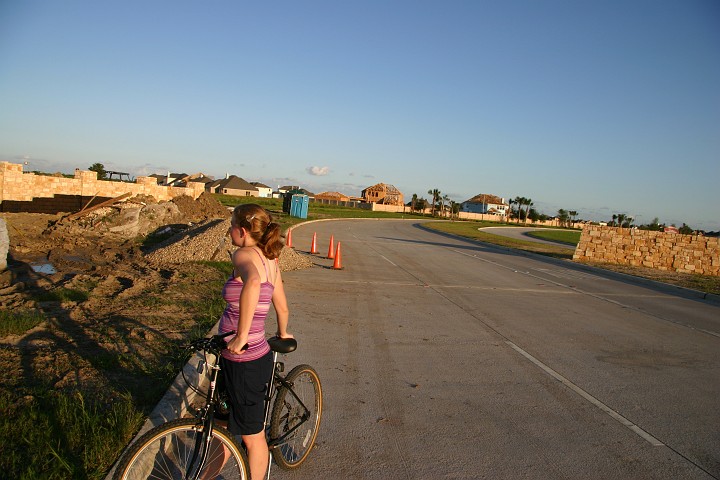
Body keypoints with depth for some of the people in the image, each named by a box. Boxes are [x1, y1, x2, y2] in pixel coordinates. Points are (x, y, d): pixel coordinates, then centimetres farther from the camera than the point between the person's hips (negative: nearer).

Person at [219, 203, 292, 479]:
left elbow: (252, 282, -43)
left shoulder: (244, 255, -19)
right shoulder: (270, 259, 7)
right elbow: (282, 307, 15)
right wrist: (282, 334, 33)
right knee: (224, 422, 26)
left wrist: (241, 336, -38)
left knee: (252, 434, 12)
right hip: (258, 355, 9)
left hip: (243, 361, -9)